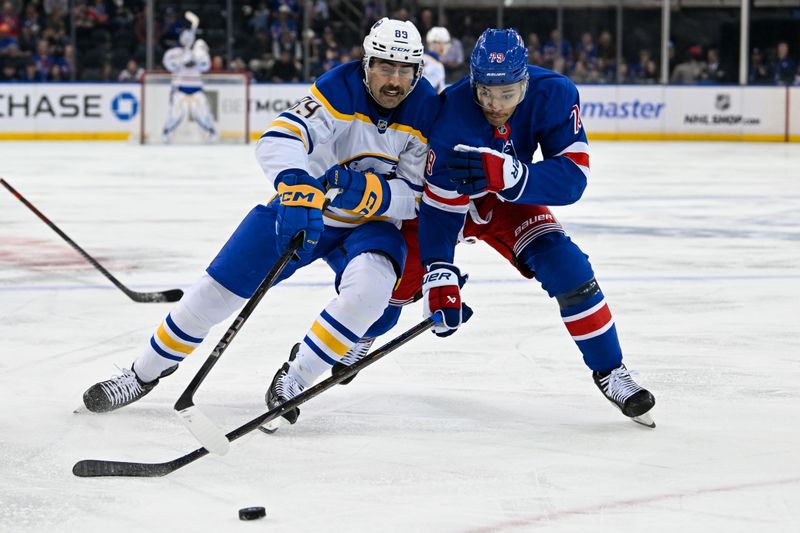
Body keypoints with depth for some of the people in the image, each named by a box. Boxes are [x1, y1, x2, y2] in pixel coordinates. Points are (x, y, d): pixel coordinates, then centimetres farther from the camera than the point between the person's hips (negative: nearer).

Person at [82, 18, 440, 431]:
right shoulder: (340, 89, -22)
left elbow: (415, 196, -14)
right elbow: (279, 138, -34)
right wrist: (296, 187, -54)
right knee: (218, 287, -4)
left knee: (370, 288, -32)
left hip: (370, 223, 1)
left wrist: (368, 191, -34)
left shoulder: (427, 111, -15)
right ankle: (145, 373, 16)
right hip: (306, 206, -1)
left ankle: (294, 377, -14)